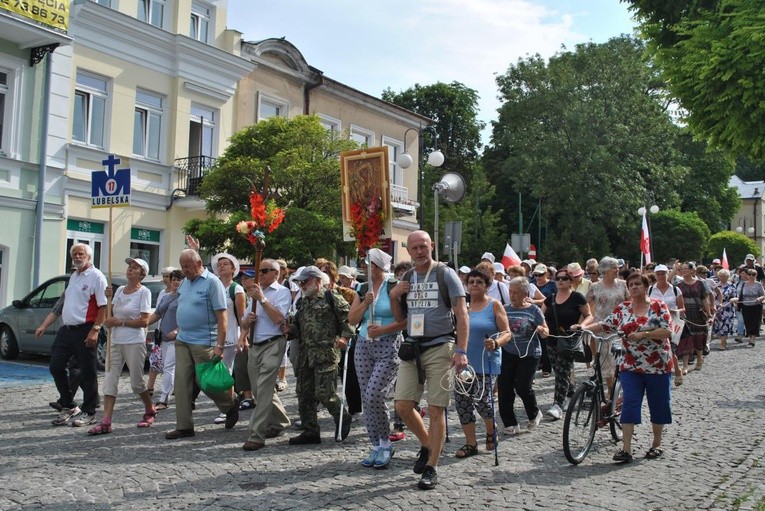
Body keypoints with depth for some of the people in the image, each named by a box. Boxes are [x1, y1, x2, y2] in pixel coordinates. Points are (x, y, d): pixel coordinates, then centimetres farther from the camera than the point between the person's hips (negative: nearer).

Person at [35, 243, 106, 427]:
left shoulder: (96, 277, -6)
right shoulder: (73, 277, 19)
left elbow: (104, 307, -13)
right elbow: (60, 306, 23)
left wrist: (95, 330, -21)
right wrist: (44, 326, 19)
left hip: (84, 331, -8)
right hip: (66, 329, 8)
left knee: (87, 372, -1)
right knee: (56, 367, 7)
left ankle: (88, 412, 9)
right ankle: (68, 407, 20)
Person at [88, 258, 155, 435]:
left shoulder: (144, 292, -6)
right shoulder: (119, 290, 12)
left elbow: (144, 321, -13)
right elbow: (110, 315, 14)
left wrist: (120, 322, -14)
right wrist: (107, 299, 0)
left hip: (135, 342, -6)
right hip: (116, 341, 6)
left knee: (136, 383, 1)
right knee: (110, 379, -4)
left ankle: (150, 411, 25)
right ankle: (106, 422, -6)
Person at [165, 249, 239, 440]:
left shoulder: (212, 282, -11)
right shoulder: (185, 282, 12)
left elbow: (222, 317, -15)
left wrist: (219, 346, -20)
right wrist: (179, 331, 14)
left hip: (203, 343, -7)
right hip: (182, 341, 7)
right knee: (181, 382, 3)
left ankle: (231, 404, 27)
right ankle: (184, 426, 9)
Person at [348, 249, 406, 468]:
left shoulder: (394, 288, -3)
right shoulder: (363, 289, 12)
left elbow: (405, 320, -9)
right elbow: (352, 320, 7)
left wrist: (382, 330, -17)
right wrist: (365, 303, -7)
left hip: (388, 347, -6)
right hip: (364, 346, 6)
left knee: (374, 395, -16)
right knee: (366, 398, 5)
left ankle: (385, 443, 4)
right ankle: (375, 446, 16)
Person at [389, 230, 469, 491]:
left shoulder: (445, 274, -3)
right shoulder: (406, 278, 12)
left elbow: (462, 314, -7)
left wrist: (461, 350, -17)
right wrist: (393, 297, -1)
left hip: (440, 348, -5)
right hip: (412, 348, 5)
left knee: (435, 410, -2)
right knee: (402, 405, 0)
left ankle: (431, 468, 9)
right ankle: (427, 445, 26)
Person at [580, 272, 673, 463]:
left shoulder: (659, 306, -3)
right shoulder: (623, 309, 6)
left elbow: (666, 331, -11)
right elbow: (604, 325, 2)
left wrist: (642, 334, -22)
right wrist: (583, 327, -12)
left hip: (658, 366, -2)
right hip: (631, 366, 2)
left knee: (658, 404, 9)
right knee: (629, 404, -7)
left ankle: (657, 444, 26)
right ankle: (626, 449, -8)